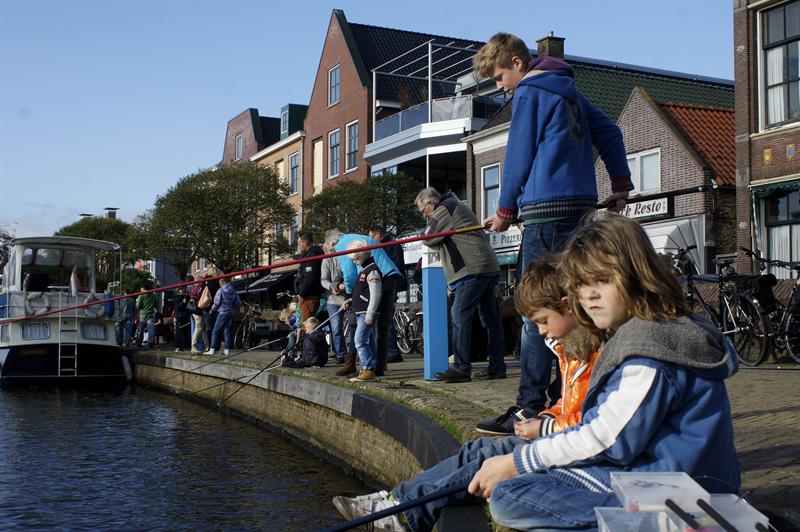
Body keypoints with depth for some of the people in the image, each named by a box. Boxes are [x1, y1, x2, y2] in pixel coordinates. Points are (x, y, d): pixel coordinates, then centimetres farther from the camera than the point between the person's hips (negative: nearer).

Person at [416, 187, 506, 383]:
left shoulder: (445, 208, -3)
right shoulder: (457, 207, 28)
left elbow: (428, 239, -4)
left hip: (472, 269, -10)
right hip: (488, 267, 10)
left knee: (460, 316, -11)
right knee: (490, 318, 9)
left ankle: (461, 369, -13)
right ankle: (497, 367, 11)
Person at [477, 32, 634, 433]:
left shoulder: (529, 92, -5)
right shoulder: (568, 88, 21)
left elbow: (518, 158, -4)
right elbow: (609, 133, 23)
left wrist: (506, 211, 6)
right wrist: (620, 186, 26)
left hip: (546, 207, -9)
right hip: (579, 204, 9)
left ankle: (531, 409, -9)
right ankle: (563, 397, 14)